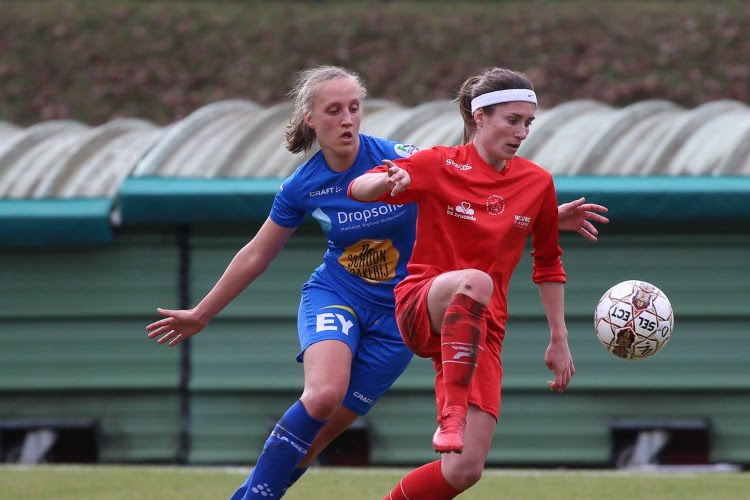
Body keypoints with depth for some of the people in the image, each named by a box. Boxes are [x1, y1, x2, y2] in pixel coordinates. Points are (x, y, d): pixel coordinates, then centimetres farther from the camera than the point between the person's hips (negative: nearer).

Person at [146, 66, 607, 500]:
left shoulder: (401, 161, -14)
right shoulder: (301, 188, -5)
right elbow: (256, 257, 9)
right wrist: (201, 314, 16)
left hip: (397, 314, 0)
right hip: (334, 296, 0)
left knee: (315, 434, -6)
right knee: (324, 393, -30)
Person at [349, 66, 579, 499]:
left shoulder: (537, 184, 6)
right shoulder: (440, 166, -3)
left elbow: (548, 263, 18)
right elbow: (358, 189, -7)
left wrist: (559, 340, 16)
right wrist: (389, 180, -30)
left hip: (482, 332, 4)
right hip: (421, 309, -4)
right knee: (475, 282, -42)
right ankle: (452, 412, -43)